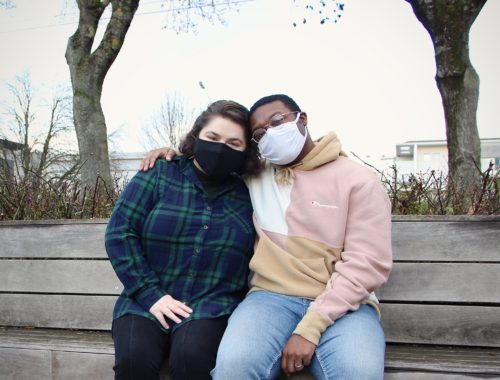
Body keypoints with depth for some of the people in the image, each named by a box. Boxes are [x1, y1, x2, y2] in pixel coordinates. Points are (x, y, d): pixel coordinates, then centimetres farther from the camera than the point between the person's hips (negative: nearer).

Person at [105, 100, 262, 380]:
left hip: (212, 306, 0)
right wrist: (151, 294, -11)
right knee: (134, 357, -29)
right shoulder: (159, 175, 3)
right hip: (148, 302, 0)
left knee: (191, 356, -30)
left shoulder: (248, 193, 6)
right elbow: (119, 232, -3)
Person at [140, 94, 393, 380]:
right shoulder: (253, 177, 13)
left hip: (341, 304, -2)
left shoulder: (358, 181, 1)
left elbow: (368, 263, -7)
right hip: (272, 296, 2)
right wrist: (174, 154, 10)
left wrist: (310, 328, -15)